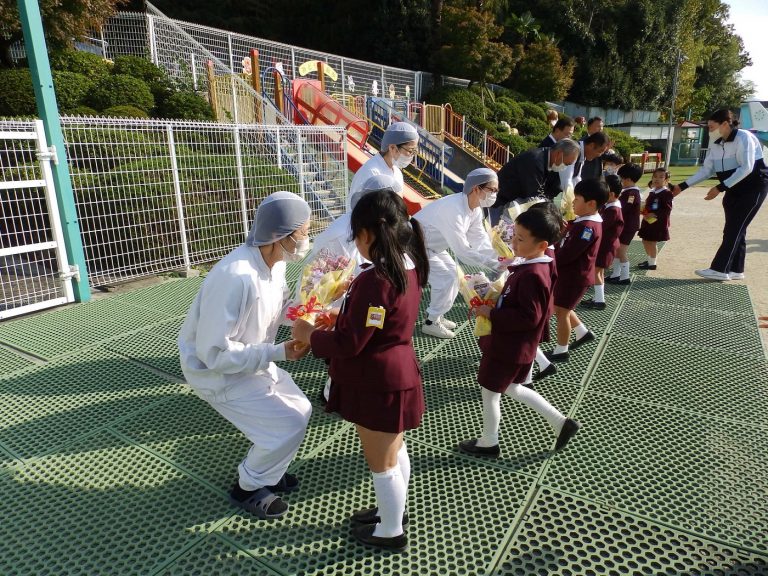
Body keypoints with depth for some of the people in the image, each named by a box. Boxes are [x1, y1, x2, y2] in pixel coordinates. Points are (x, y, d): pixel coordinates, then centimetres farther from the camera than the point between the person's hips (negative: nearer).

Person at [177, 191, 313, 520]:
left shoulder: (274, 263, -9)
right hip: (216, 370, -8)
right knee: (287, 425, -9)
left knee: (300, 410, 10)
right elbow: (214, 352, -31)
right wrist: (278, 353, -29)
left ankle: (263, 469, 33)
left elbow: (276, 310, 6)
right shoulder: (236, 277, -35)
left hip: (250, 360, 8)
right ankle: (248, 488, 17)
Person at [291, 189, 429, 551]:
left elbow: (349, 344, -25)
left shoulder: (375, 280, -30)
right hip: (398, 373, 9)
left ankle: (390, 531, 36)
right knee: (394, 452, 27)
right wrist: (344, 314, 11)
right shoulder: (410, 266, -1)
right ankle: (391, 511, 48)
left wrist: (310, 335, -9)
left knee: (381, 463, 14)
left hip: (377, 384, -9)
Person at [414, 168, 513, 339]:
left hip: (431, 245, 10)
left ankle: (436, 316, 26)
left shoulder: (475, 209, -5)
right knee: (446, 278, -11)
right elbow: (463, 251, -34)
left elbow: (481, 240, -2)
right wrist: (494, 264, -29)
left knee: (451, 272, 13)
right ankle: (431, 322, 5)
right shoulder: (454, 209, -35)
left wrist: (499, 258, -17)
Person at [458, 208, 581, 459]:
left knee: (490, 392, 9)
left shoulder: (531, 276, -28)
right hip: (515, 344, 10)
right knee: (513, 388, 26)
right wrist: (494, 308, 4)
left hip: (508, 346, -10)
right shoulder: (534, 266, 3)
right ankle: (561, 423, 31)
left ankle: (488, 443, 30)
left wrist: (491, 314, -23)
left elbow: (529, 317, -29)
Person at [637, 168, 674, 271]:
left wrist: (655, 215, -26)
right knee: (645, 241, 14)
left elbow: (667, 210, -17)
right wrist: (644, 213, 2)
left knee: (652, 242, -3)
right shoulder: (652, 192, 11)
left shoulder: (667, 193, -12)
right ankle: (650, 260, 31)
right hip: (648, 221, 8)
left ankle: (652, 263, 9)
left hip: (659, 222, -8)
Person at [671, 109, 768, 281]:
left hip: (754, 186, -7)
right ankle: (735, 270, 11)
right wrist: (682, 186, -2)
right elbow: (707, 169, 5)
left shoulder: (743, 137, -20)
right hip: (734, 188, 7)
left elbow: (746, 168, -27)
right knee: (735, 228, 6)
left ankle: (719, 269, -12)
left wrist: (720, 188, -32)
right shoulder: (715, 143, 3)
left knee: (734, 227, -11)